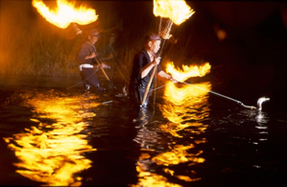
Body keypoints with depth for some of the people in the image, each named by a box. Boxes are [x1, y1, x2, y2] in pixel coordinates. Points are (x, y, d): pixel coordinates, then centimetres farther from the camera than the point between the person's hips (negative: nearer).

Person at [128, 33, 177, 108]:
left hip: (146, 89, 9)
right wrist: (152, 64, -34)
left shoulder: (154, 56, 8)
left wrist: (169, 77, 12)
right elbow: (139, 75, -30)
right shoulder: (140, 56, -20)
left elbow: (158, 71, 24)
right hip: (138, 90, -9)